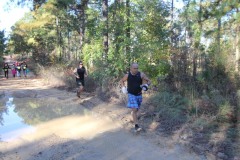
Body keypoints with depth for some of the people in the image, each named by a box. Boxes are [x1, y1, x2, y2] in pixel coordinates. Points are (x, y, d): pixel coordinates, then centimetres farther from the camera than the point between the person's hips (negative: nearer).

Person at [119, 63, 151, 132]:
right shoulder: (127, 75, -9)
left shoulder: (141, 74, -10)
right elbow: (121, 81, 10)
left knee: (137, 109, 18)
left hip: (139, 95, 3)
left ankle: (132, 113, 54)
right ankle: (136, 126, -10)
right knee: (134, 109, -14)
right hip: (131, 95, -3)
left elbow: (149, 81, -1)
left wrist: (146, 85, -21)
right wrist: (123, 88, -4)